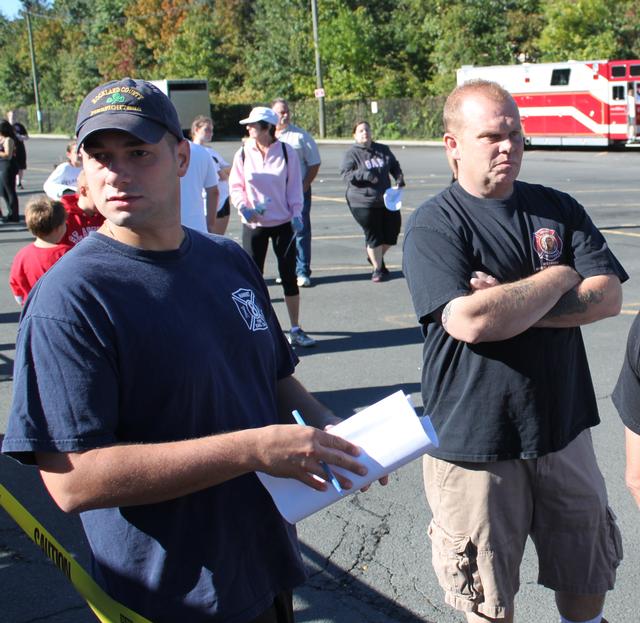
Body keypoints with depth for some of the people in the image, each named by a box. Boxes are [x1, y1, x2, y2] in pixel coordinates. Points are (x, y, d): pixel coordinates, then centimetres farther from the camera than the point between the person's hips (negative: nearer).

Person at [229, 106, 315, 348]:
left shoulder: (286, 151, -2)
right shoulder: (243, 153, 0)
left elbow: (294, 186, 2)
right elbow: (235, 186, 4)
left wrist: (296, 213, -7)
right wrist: (243, 206, -14)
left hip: (283, 223, -1)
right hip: (253, 224, 1)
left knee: (289, 275, 3)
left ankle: (295, 330, 12)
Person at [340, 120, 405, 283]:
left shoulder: (383, 150, 10)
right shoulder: (352, 153, -4)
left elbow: (394, 166, 21)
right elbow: (345, 174, -12)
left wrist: (399, 177, 1)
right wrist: (364, 174, -27)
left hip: (386, 200, 5)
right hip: (363, 203, -5)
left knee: (393, 230, 7)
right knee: (373, 236, 0)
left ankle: (376, 257, 34)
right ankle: (377, 268, 18)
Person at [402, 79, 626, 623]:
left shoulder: (558, 210, 5)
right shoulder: (434, 226, -10)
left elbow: (608, 296, -6)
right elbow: (469, 321, -25)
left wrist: (509, 304, -18)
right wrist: (560, 278, -12)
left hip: (563, 429, 4)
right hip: (475, 440, -4)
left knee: (588, 579, 20)